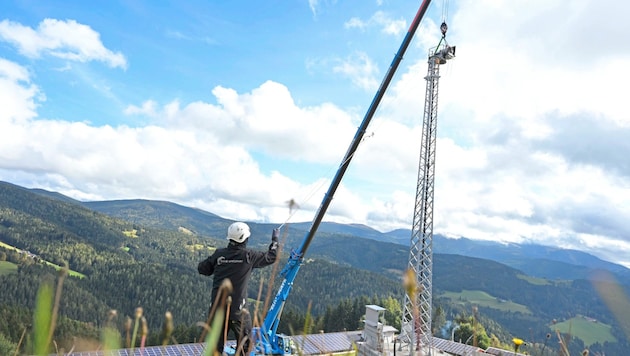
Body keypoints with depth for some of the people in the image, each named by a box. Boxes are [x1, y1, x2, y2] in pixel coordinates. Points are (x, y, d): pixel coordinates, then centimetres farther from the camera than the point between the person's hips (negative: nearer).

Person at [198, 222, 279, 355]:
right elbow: (271, 257, 2)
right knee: (244, 338, 15)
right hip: (237, 307, -3)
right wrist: (275, 240, 17)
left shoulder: (219, 254, -2)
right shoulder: (248, 256, -10)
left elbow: (202, 269, 7)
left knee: (216, 340, 15)